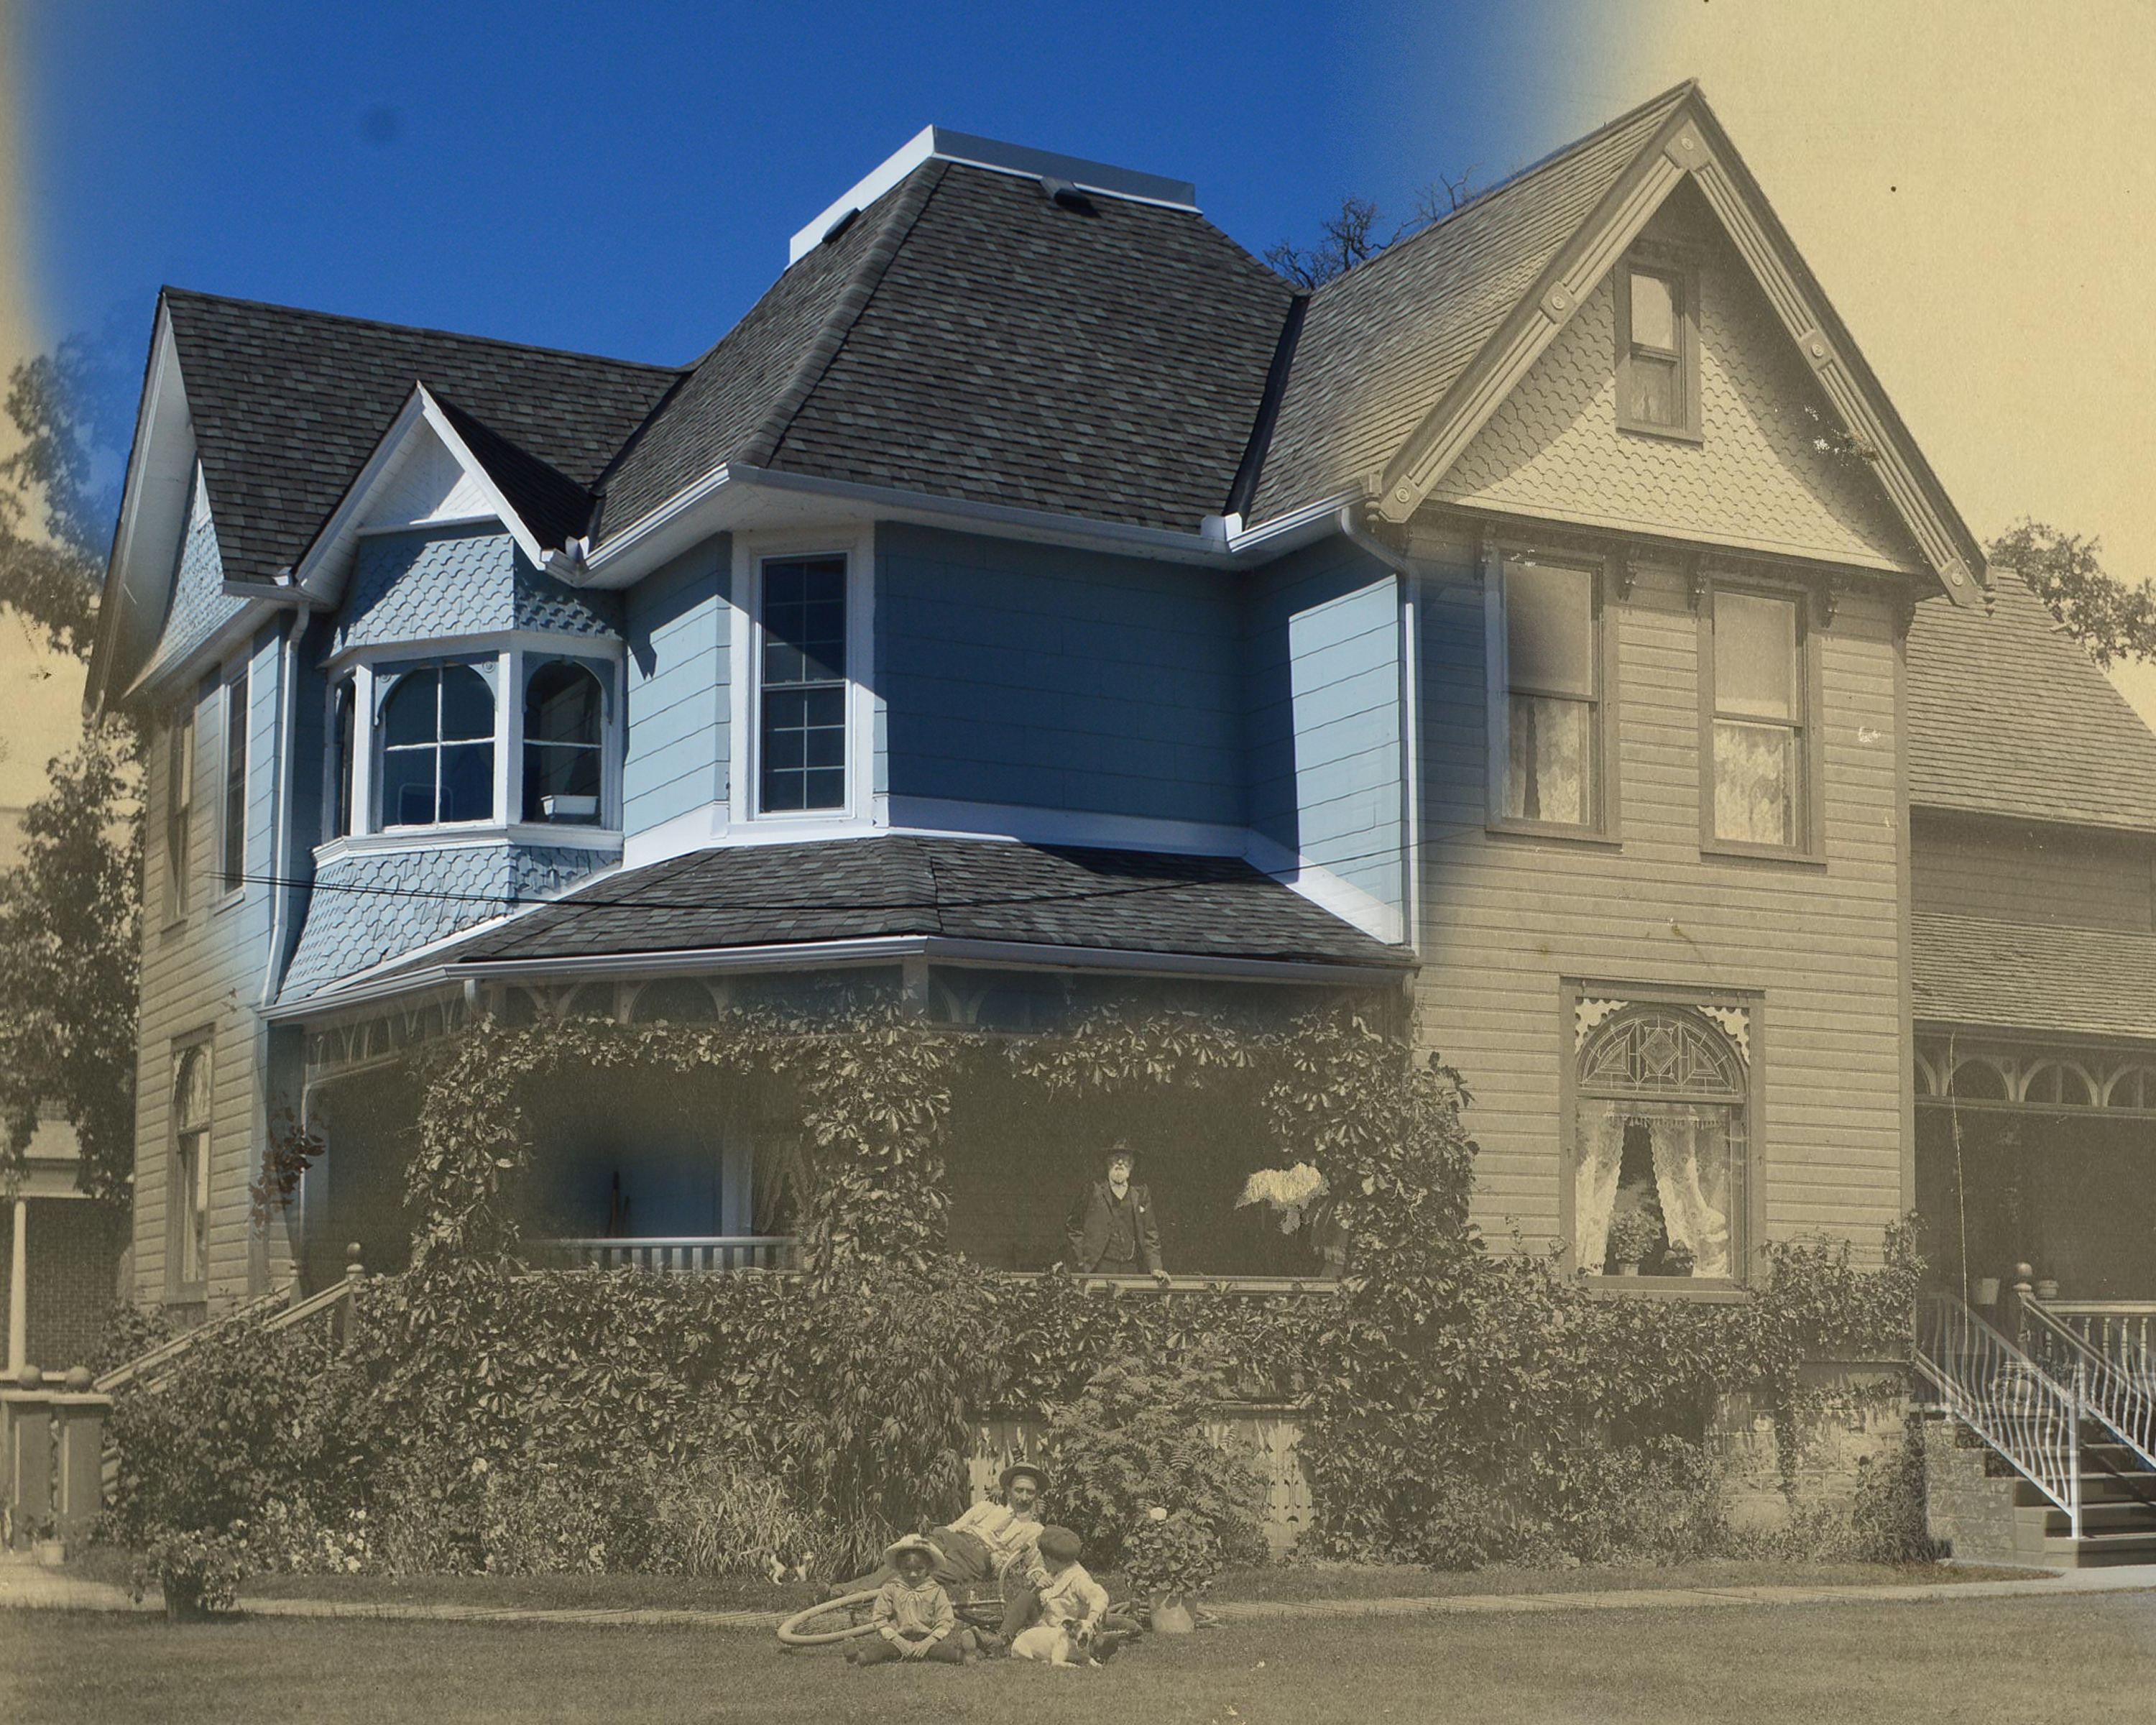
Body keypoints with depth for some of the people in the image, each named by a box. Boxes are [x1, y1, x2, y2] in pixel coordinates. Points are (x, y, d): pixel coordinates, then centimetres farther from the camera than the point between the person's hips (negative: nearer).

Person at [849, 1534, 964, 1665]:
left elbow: (945, 1623, 1)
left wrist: (927, 1642, -15)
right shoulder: (890, 1589, 7)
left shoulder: (936, 1592, 6)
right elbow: (880, 1619, 3)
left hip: (927, 1639, 0)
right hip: (898, 1638, 0)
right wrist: (898, 1640, -11)